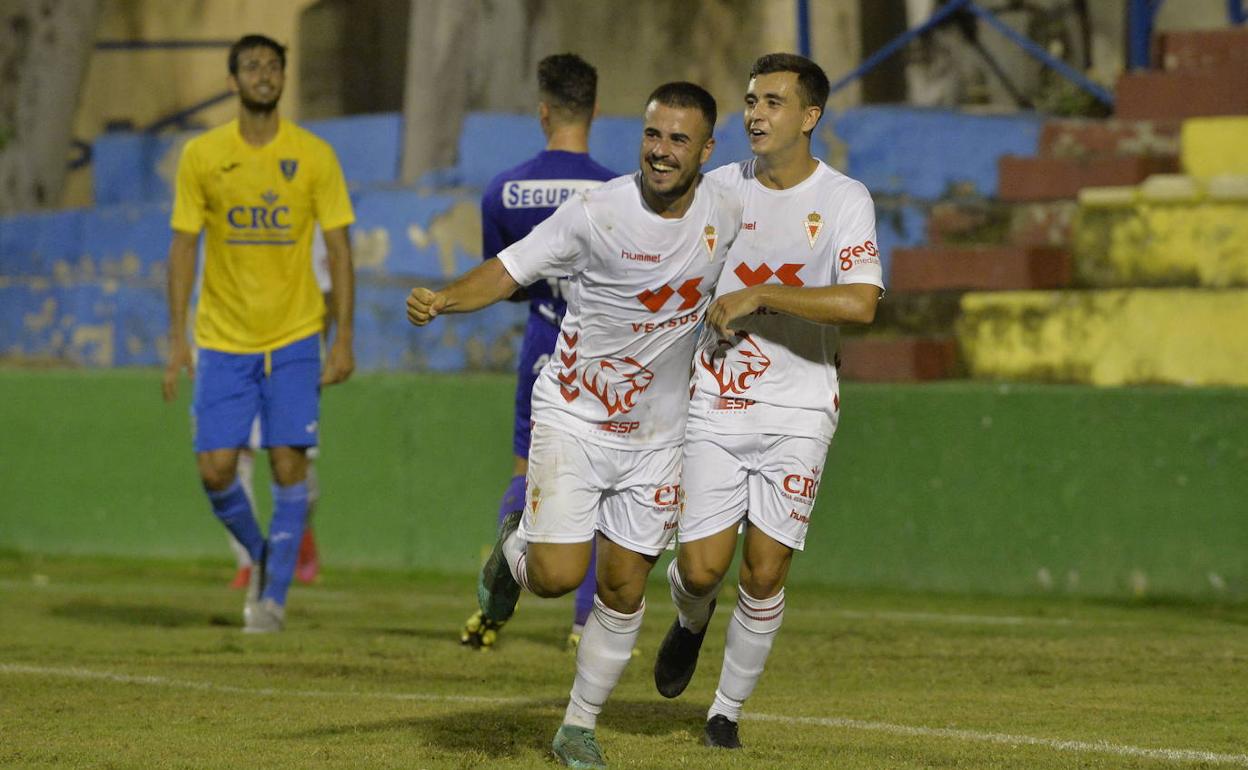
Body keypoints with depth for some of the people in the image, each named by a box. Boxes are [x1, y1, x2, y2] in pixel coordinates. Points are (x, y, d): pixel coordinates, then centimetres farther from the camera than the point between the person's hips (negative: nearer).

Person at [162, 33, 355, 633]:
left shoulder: (314, 156, -2)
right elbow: (183, 246, 2)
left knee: (288, 465, -8)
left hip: (294, 338, -1)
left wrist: (343, 340, -5)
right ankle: (259, 552, 24)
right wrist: (177, 337, -5)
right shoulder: (201, 156, -1)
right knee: (215, 468, -4)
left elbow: (338, 250, 1)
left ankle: (274, 594, 5)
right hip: (223, 338, 1)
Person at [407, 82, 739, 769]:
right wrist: (443, 300, -33)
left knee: (623, 590, 5)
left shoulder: (727, 214, -4)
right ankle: (515, 547, 22)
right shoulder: (597, 213, -18)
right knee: (557, 576, -14)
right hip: (574, 419, -3)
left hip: (657, 436, 3)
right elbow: (510, 269, -18)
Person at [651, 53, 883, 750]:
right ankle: (691, 622, 31)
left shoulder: (843, 200, -6)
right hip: (714, 404, 2)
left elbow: (860, 302, -21)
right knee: (700, 569, -6)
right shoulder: (719, 189, 3)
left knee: (765, 575, -3)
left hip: (798, 412, -2)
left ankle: (728, 710, 15)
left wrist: (759, 296, -19)